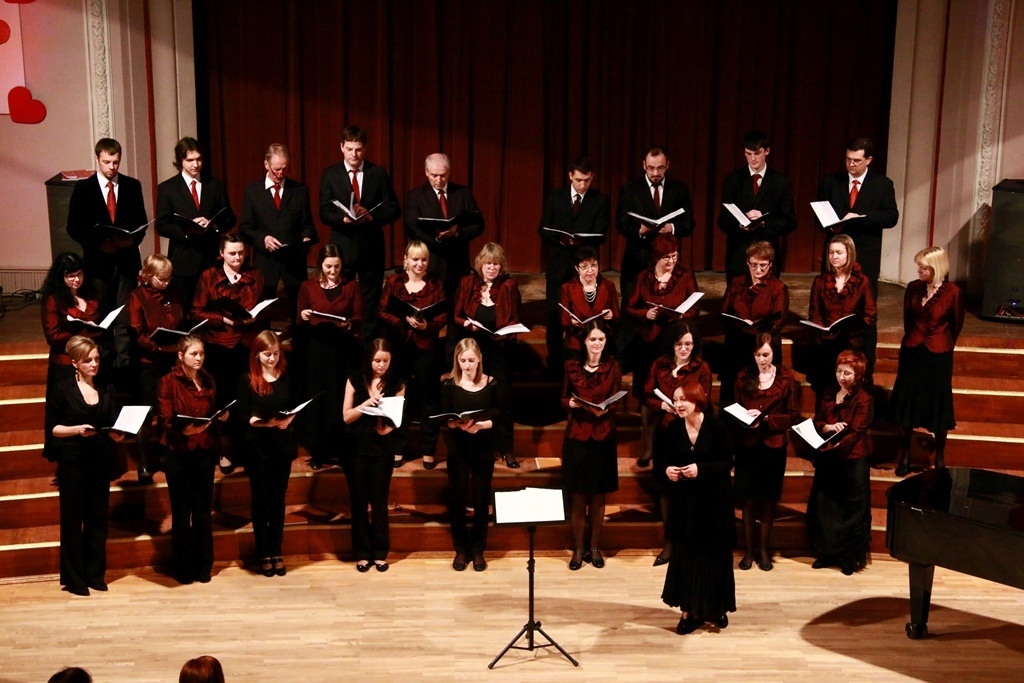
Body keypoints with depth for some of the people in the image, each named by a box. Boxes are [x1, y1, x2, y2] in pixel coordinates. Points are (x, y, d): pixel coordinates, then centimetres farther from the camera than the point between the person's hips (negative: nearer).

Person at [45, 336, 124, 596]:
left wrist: (118, 434, -12)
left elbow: (114, 425, 9)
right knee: (72, 519, 3)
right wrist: (77, 429, -20)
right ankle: (73, 578, 12)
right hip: (72, 461, -4)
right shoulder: (62, 389, -4)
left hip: (101, 460, 4)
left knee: (98, 517, 8)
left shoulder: (107, 389, 7)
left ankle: (95, 574, 19)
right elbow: (52, 427, -5)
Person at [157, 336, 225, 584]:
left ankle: (204, 566, 17)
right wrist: (184, 429, -30)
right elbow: (165, 420, -12)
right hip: (179, 454, -4)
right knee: (182, 512, 4)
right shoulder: (169, 381, -7)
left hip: (205, 452, 4)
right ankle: (184, 568, 14)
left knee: (204, 510, 8)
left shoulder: (208, 380, 10)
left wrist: (221, 415, -4)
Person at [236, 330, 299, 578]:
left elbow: (295, 408, 7)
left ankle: (277, 552, 20)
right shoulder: (247, 380, -5)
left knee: (278, 500, 10)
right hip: (257, 448, -3)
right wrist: (265, 421, -25)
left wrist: (287, 420, -14)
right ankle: (263, 554, 16)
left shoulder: (286, 378, 4)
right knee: (261, 500, 6)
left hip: (282, 445, 3)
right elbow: (242, 416, -10)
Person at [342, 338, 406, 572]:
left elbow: (398, 418, 0)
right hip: (357, 448, 1)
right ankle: (362, 553, 15)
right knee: (359, 501, 6)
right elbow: (346, 416, -3)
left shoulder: (396, 384, 0)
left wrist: (389, 426, -21)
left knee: (380, 501, 5)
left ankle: (380, 552, 15)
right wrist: (366, 403, -18)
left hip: (382, 449, 0)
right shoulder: (355, 380, 1)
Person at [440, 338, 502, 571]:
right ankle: (460, 549, 18)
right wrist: (458, 424, -23)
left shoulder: (491, 384, -2)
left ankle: (478, 550, 18)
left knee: (481, 499, 5)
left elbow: (499, 418, -2)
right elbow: (445, 420, -3)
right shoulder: (449, 385, -2)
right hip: (458, 450, 0)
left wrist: (481, 425, -20)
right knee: (457, 499, 4)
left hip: (484, 449, 0)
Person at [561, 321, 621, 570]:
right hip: (576, 435, 0)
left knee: (598, 496, 8)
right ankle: (578, 549, 15)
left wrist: (604, 409, -24)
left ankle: (595, 548, 21)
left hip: (603, 437, 0)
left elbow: (615, 402, -2)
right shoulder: (572, 366, 0)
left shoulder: (613, 367, 0)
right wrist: (571, 403, -18)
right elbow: (563, 400, 4)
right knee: (577, 497, 3)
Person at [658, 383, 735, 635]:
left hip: (714, 500, -3)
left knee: (714, 554, 7)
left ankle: (716, 607, 24)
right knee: (686, 554, 4)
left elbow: (727, 462, -11)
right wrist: (667, 470, -20)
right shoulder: (673, 429, -2)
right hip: (684, 500, 3)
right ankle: (690, 610, 13)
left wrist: (701, 469, -25)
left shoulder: (716, 426, -12)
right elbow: (661, 462, 3)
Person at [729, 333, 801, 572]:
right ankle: (749, 550, 13)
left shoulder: (786, 378, -1)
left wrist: (765, 419, -15)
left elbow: (794, 416, -2)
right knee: (748, 499, 4)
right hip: (746, 445, 1)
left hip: (773, 446, -1)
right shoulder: (744, 377, 4)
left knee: (768, 499, 7)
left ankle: (764, 549, 19)